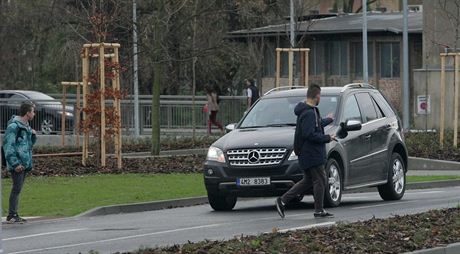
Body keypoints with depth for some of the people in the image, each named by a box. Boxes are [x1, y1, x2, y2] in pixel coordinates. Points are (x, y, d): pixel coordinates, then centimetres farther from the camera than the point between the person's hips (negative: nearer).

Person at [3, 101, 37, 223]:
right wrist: (15, 163, -21)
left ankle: (14, 215, 14)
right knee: (17, 188, -8)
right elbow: (8, 145, -17)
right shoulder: (14, 126, -13)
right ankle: (12, 215, -5)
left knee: (17, 189, 10)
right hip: (17, 164, -9)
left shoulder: (26, 126, 16)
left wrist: (33, 135, 4)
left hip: (25, 163, 9)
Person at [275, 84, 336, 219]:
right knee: (320, 180, -2)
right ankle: (319, 210, 5)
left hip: (307, 154, 10)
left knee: (308, 181, 15)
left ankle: (282, 201, 12)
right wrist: (327, 138, -19)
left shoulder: (311, 111, 14)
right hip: (312, 154, -10)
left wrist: (328, 120, 47)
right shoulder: (309, 113, -19)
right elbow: (310, 134, -26)